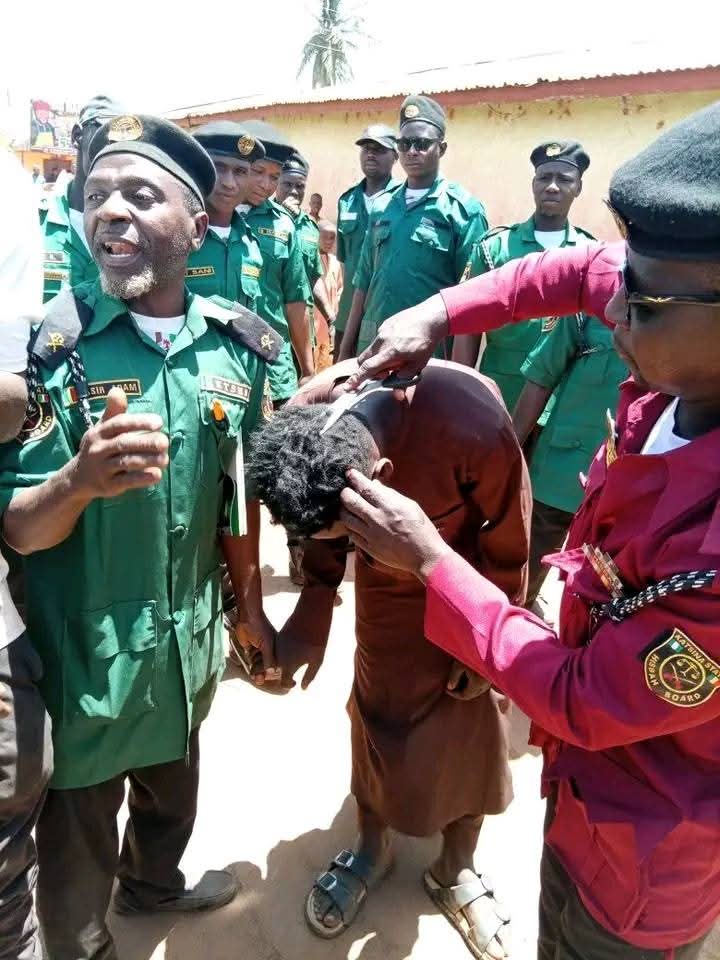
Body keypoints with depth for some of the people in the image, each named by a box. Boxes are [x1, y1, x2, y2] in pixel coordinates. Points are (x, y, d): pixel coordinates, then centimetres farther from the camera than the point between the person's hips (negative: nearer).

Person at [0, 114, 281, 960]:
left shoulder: (236, 345, -7)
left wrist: (250, 604, 11)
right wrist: (80, 479, -37)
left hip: (191, 637, 4)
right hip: (82, 651, -4)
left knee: (174, 785, 30)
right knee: (77, 840, 17)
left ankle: (153, 883, 61)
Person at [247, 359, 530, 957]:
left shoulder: (471, 422, -40)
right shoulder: (303, 425, -28)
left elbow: (509, 534, -20)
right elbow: (324, 531, -7)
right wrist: (311, 621, -13)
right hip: (386, 589, 3)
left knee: (469, 734, 11)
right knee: (377, 714, 15)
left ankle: (456, 871, 37)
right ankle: (372, 851, 41)